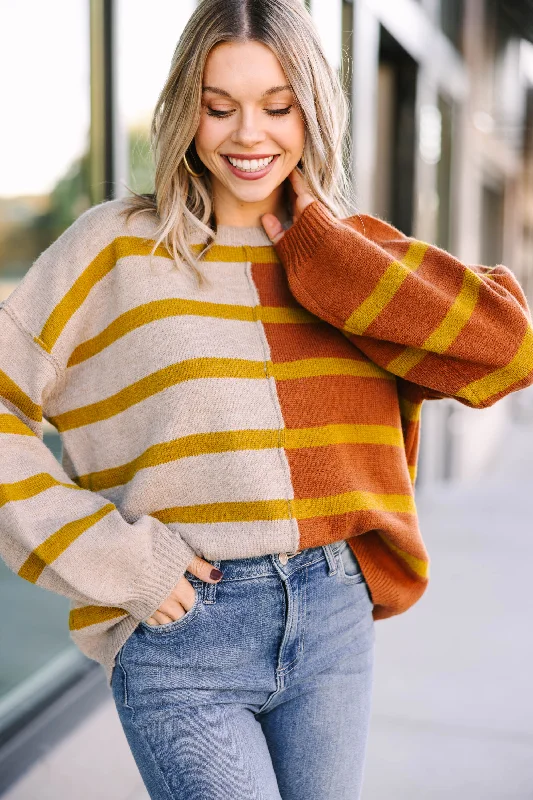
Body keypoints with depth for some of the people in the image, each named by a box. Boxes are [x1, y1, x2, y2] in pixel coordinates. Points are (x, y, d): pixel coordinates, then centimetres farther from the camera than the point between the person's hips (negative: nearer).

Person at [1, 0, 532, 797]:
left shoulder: (352, 254, 6)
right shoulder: (119, 247, -3)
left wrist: (316, 248, -8)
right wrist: (105, 554, -13)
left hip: (334, 620, 4)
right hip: (179, 634, -3)